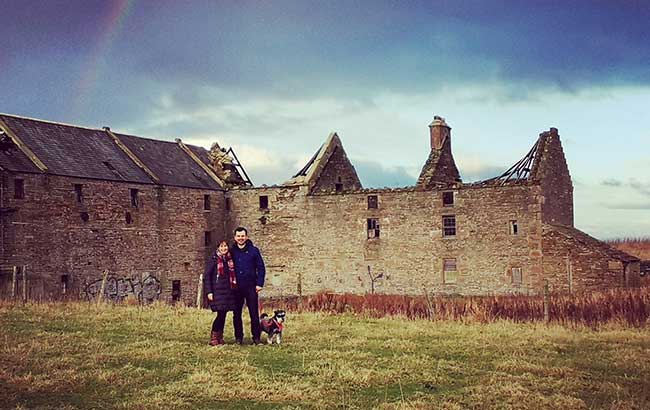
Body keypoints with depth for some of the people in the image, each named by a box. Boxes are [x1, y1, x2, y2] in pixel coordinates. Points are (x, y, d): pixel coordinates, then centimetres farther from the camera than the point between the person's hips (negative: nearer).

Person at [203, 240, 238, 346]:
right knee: (221, 314, -11)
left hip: (228, 292, 6)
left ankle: (220, 338, 13)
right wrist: (209, 292, -13)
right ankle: (213, 337, -2)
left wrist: (234, 289, 12)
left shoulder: (230, 260, 12)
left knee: (223, 315, 6)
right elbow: (206, 276, -6)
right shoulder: (214, 260, -4)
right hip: (217, 292, -6)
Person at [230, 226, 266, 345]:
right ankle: (238, 337, 14)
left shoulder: (253, 250, 3)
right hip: (236, 287, 2)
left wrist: (259, 284, -4)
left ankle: (256, 337, 3)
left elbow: (261, 268, 3)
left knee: (254, 313, -3)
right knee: (237, 314, 5)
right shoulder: (231, 251, 8)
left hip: (250, 286, -2)